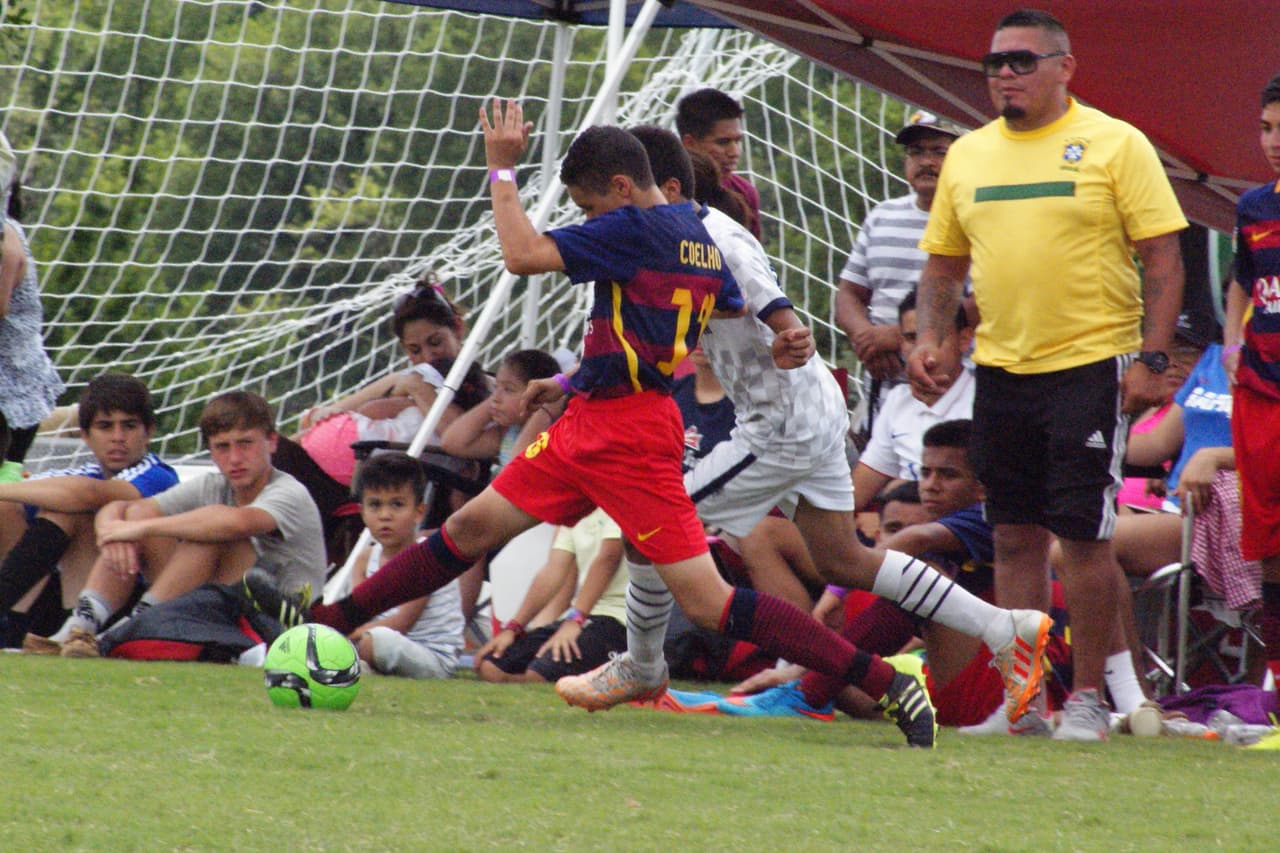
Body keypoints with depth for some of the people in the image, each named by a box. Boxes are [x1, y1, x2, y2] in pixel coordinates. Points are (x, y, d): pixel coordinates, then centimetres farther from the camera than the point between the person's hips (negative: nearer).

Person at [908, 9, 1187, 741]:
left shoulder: (1114, 145, -4)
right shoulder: (968, 155, 12)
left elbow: (1164, 257, -6)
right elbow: (944, 263, 20)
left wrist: (1152, 357, -13)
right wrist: (929, 340, 4)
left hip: (1091, 367, -5)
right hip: (1001, 370, 5)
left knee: (1083, 534, -6)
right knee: (1016, 536, 7)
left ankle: (1088, 697, 4)